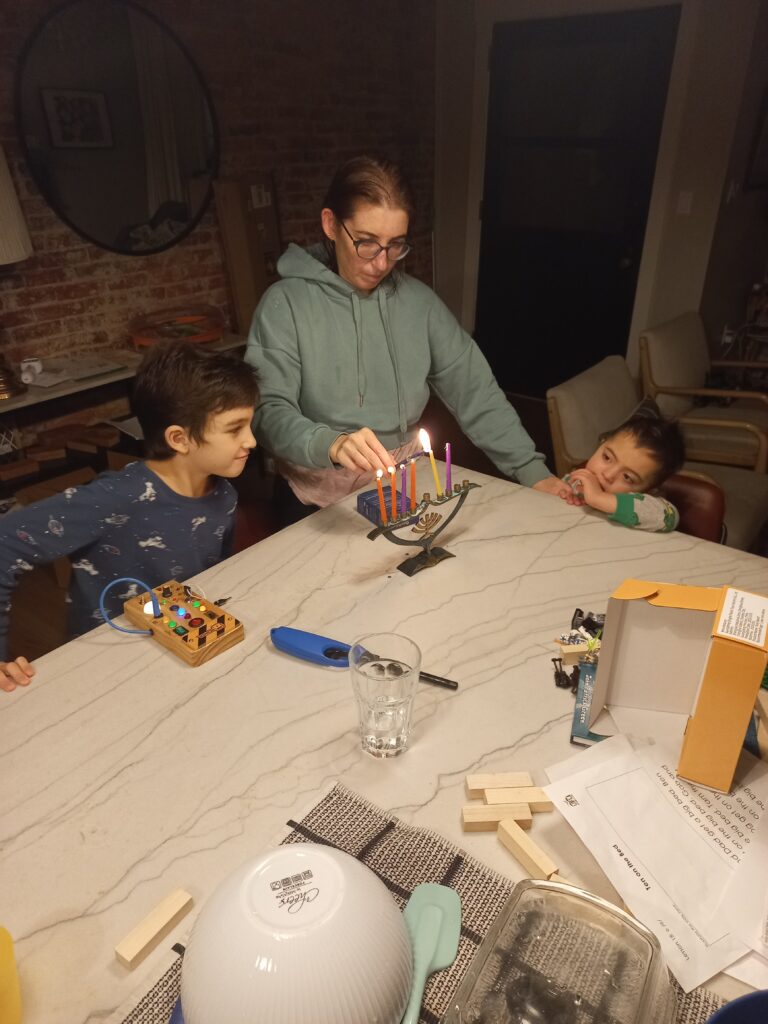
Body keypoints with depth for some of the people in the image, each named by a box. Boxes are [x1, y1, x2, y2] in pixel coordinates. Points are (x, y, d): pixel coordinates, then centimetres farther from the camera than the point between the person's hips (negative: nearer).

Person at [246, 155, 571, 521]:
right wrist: (331, 444, -35)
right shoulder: (285, 304, -7)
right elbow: (269, 410, -14)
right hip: (322, 498, -2)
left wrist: (533, 471, -3)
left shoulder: (419, 301, 4)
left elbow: (476, 392, 5)